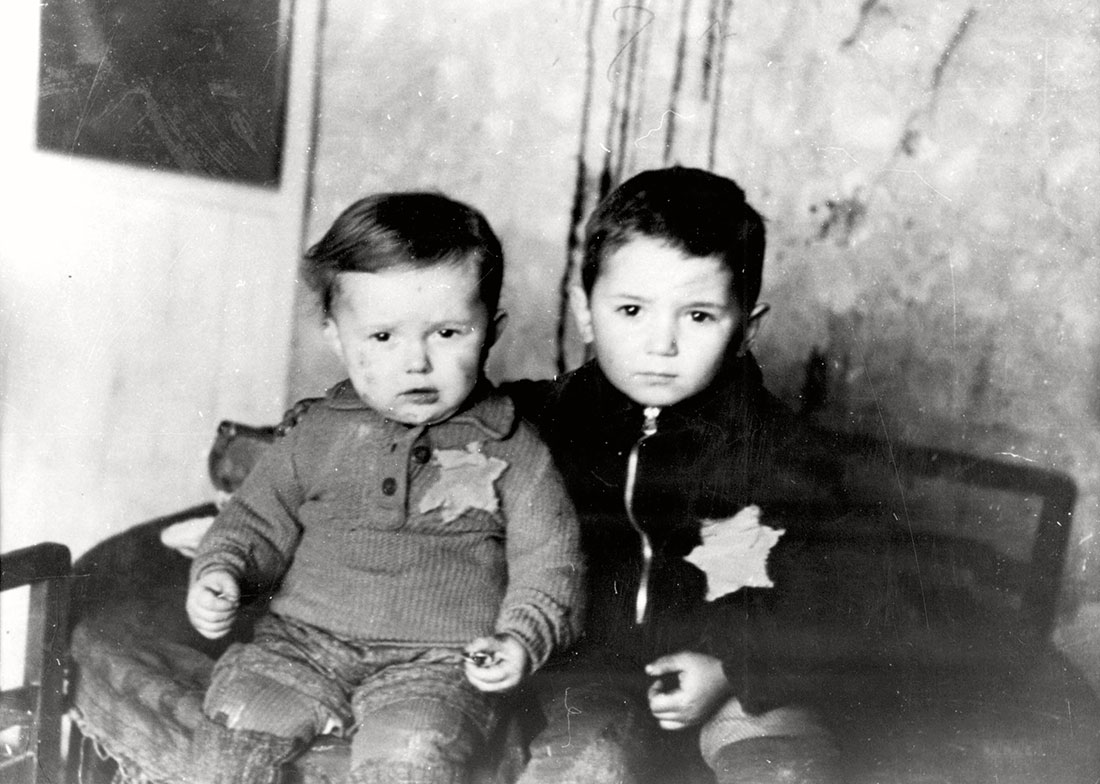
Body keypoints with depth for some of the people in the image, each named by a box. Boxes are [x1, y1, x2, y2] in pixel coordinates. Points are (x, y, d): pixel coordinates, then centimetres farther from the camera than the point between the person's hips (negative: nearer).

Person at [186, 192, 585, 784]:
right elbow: (261, 516, 17)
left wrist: (522, 641, -16)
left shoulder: (510, 448, 0)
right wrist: (221, 571, -2)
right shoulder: (319, 431, 8)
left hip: (442, 660, -3)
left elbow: (548, 561, 1)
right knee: (237, 718, -20)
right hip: (306, 639, 3)